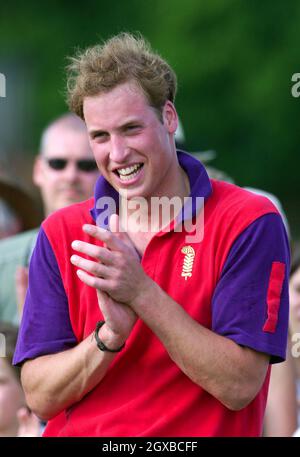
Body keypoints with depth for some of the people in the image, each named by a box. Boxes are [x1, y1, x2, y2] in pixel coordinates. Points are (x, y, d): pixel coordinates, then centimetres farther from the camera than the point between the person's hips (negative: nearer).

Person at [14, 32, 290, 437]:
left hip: (198, 434, -2)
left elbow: (239, 386, -11)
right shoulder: (61, 234, 6)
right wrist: (111, 335, -15)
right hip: (76, 434, 2)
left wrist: (142, 294, -16)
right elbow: (41, 398, 1)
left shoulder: (249, 223, -3)